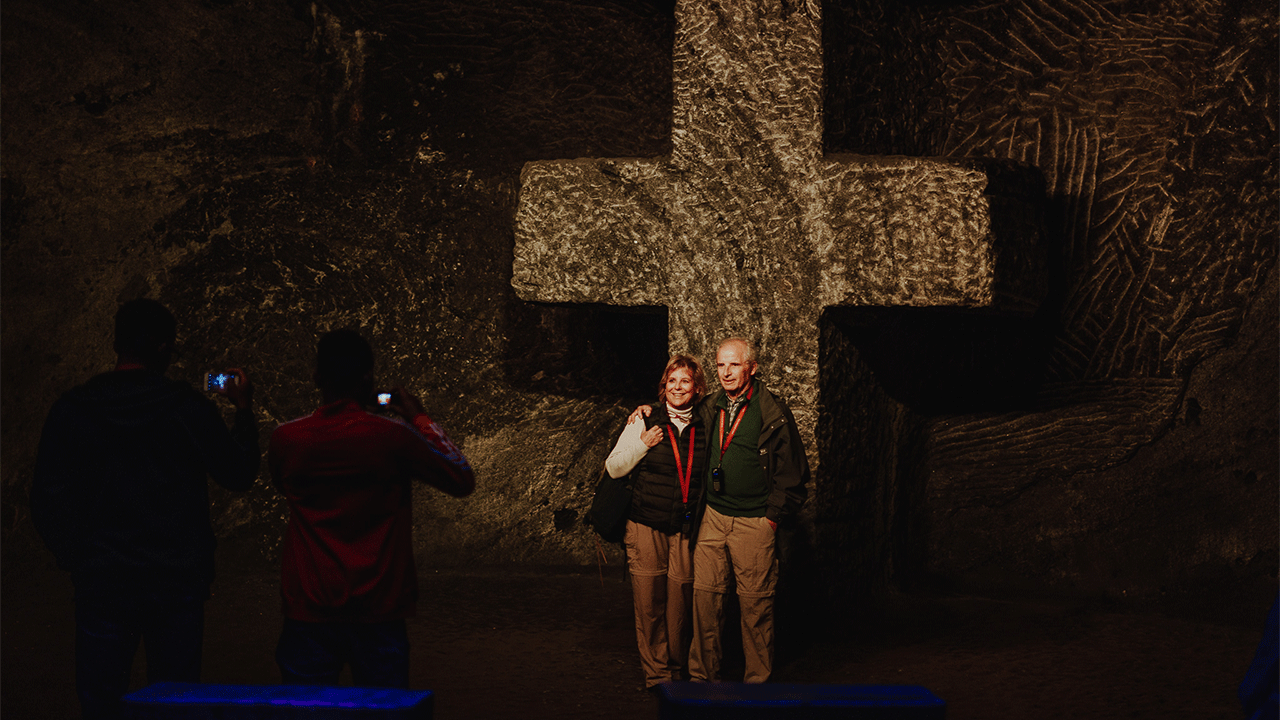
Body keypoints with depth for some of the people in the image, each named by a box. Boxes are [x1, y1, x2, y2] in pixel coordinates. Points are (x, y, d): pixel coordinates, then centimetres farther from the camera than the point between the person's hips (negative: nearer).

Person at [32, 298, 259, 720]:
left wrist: (75, 558, 11)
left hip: (102, 582, 0)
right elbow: (240, 475, 3)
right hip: (178, 580, 0)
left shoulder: (71, 411, -3)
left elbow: (48, 500, -2)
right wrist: (244, 412, 16)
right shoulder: (189, 408, -6)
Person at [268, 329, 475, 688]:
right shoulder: (393, 436, -10)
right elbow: (463, 480, 3)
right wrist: (421, 419, 11)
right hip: (378, 611, -2)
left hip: (309, 608, 2)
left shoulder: (285, 439, -3)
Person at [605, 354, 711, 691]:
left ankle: (676, 669, 15)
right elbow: (614, 468, 6)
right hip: (646, 527, -1)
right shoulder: (645, 420, 3)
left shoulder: (704, 426, 8)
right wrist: (642, 445, -8)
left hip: (686, 530, 1)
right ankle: (656, 673, 9)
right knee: (649, 602, -2)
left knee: (679, 603, 0)